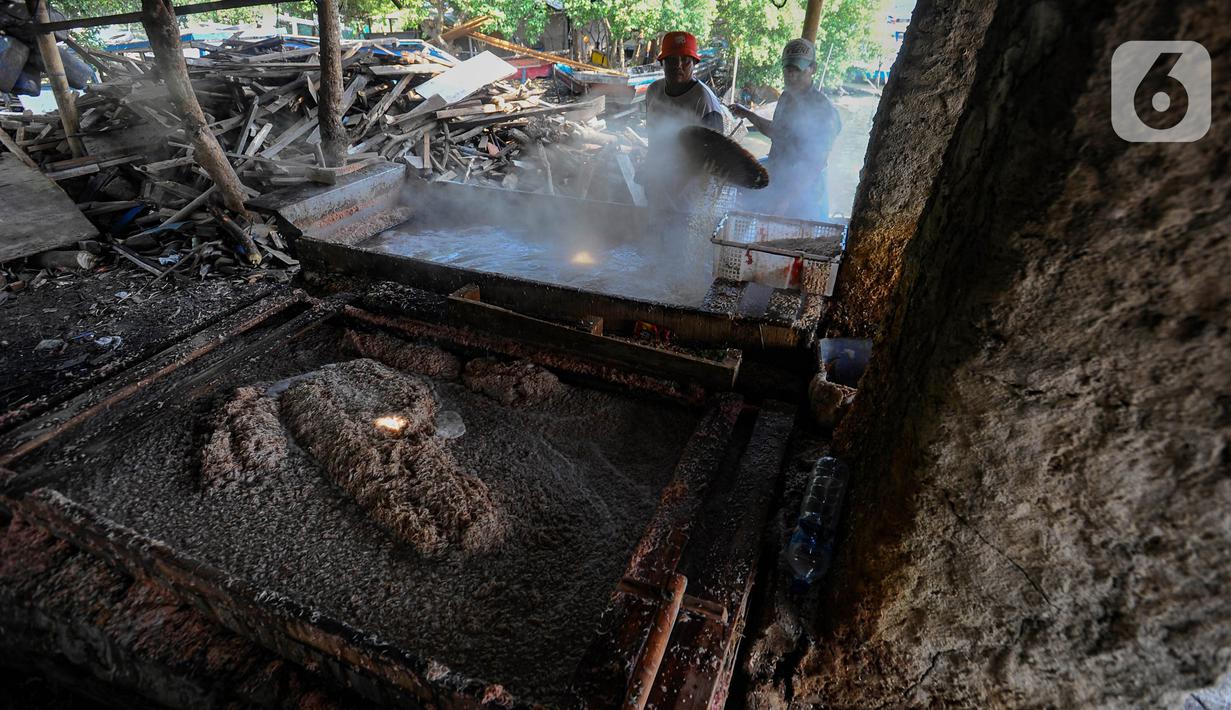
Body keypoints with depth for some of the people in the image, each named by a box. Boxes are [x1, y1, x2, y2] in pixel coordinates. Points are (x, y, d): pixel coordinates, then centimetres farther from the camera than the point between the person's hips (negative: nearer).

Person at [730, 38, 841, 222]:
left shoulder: (824, 111, -16)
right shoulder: (786, 98, 9)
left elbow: (815, 165, -21)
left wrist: (786, 200, -28)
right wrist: (748, 115, 26)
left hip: (803, 198, -8)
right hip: (775, 189, 8)